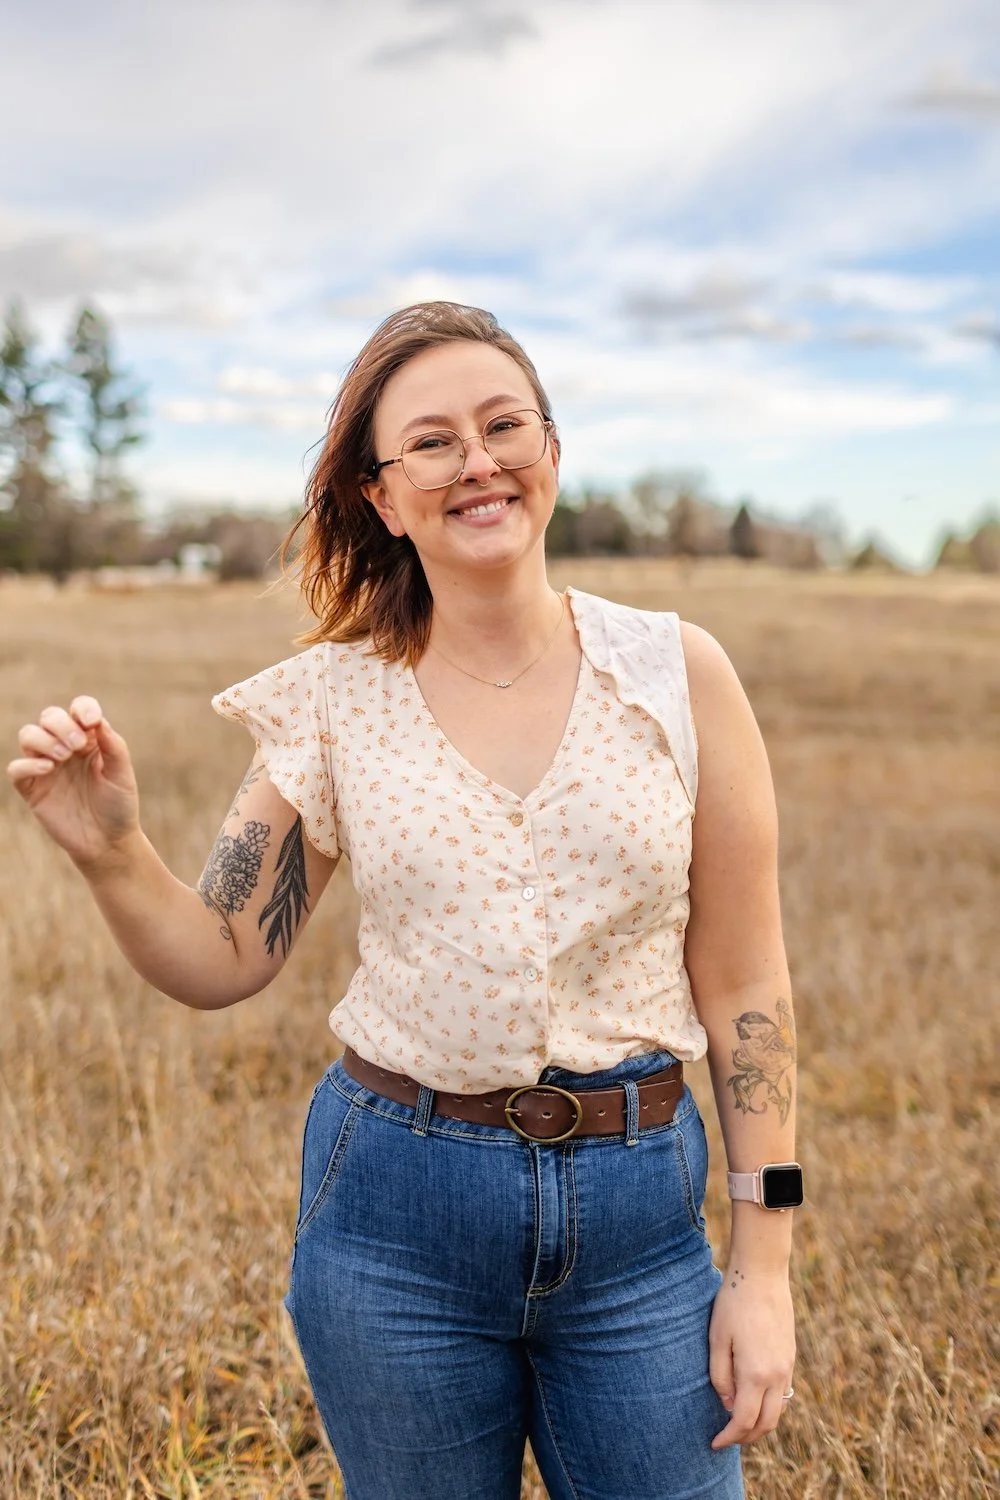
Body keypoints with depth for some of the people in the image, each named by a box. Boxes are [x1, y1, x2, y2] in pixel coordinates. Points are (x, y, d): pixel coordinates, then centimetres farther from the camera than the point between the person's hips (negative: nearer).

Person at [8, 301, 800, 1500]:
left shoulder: (677, 672, -6)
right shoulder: (333, 703, -4)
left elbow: (743, 983, -3)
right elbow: (221, 962, 0)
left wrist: (764, 1266, -3)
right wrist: (110, 852, -19)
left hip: (637, 1214, 0)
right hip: (396, 1217, 1)